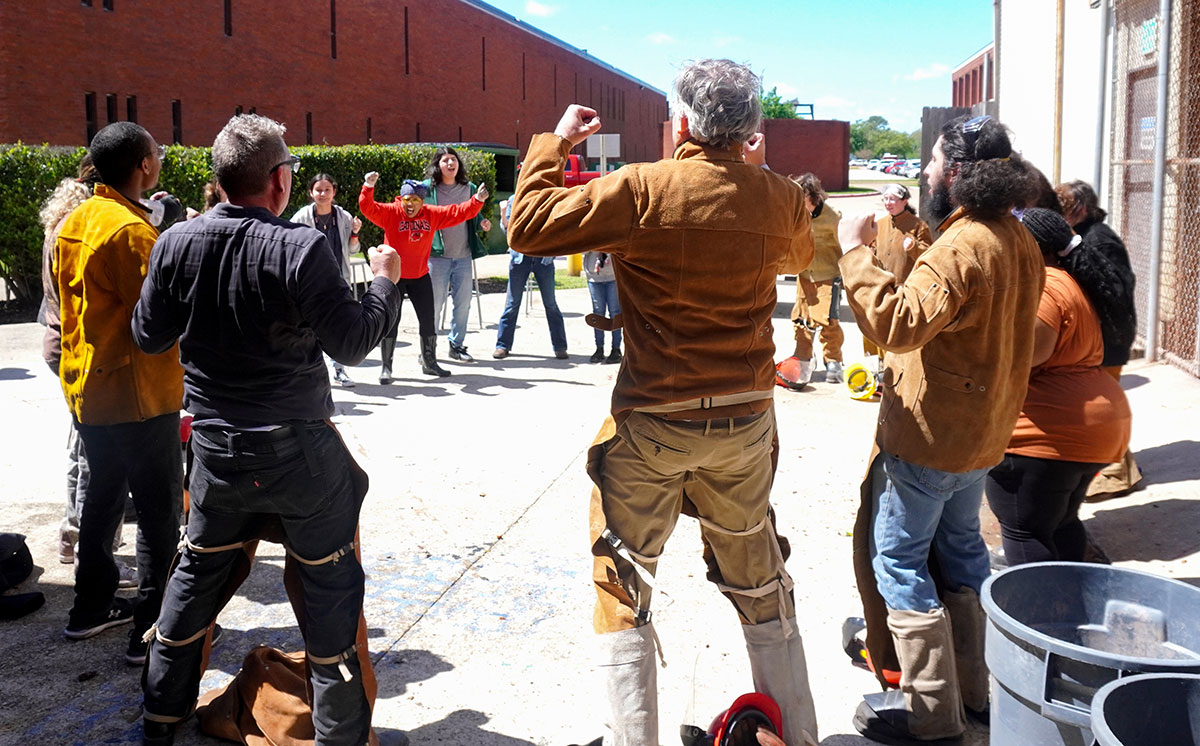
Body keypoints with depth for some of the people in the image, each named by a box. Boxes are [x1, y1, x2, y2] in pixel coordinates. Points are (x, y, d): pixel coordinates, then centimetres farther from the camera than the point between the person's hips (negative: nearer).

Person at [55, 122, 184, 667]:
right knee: (160, 514, 0)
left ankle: (91, 607, 32)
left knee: (103, 496, 21)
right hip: (138, 396, -9)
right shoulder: (131, 230, -20)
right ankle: (152, 632, 4)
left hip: (86, 391, 9)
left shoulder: (73, 223, 9)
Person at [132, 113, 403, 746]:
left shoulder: (177, 244, -4)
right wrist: (385, 282, 2)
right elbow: (352, 343, -14)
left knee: (197, 573, 22)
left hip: (215, 450, 5)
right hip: (299, 453, -5)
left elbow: (149, 338, 6)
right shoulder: (301, 248, -19)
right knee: (330, 587, 9)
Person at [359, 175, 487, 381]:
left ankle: (429, 362, 28)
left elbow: (459, 212, 3)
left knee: (428, 320, 11)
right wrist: (368, 187, -39)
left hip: (421, 277, 4)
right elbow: (367, 208, -23)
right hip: (394, 277, -4)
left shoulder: (432, 214, 1)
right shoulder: (390, 212, -9)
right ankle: (386, 367, 6)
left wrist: (477, 200, -11)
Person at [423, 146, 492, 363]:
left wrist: (481, 223, -2)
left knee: (463, 302, 8)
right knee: (435, 302, 1)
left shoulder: (469, 188, 9)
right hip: (437, 255, -4)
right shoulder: (428, 188, -2)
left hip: (463, 255, 4)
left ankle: (457, 345, 21)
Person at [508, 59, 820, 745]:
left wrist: (556, 143, 0)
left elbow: (528, 228, -13)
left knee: (623, 581, 12)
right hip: (748, 420, 4)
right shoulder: (780, 199, -2)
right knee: (758, 578, 20)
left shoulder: (642, 189, -16)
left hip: (653, 422, -4)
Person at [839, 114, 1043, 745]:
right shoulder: (1020, 243, 8)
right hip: (982, 429, 10)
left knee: (899, 559, 0)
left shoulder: (961, 249, -24)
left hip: (931, 433, -10)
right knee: (961, 549, 20)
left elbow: (899, 322, -35)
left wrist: (857, 250, -27)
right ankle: (975, 685, 30)